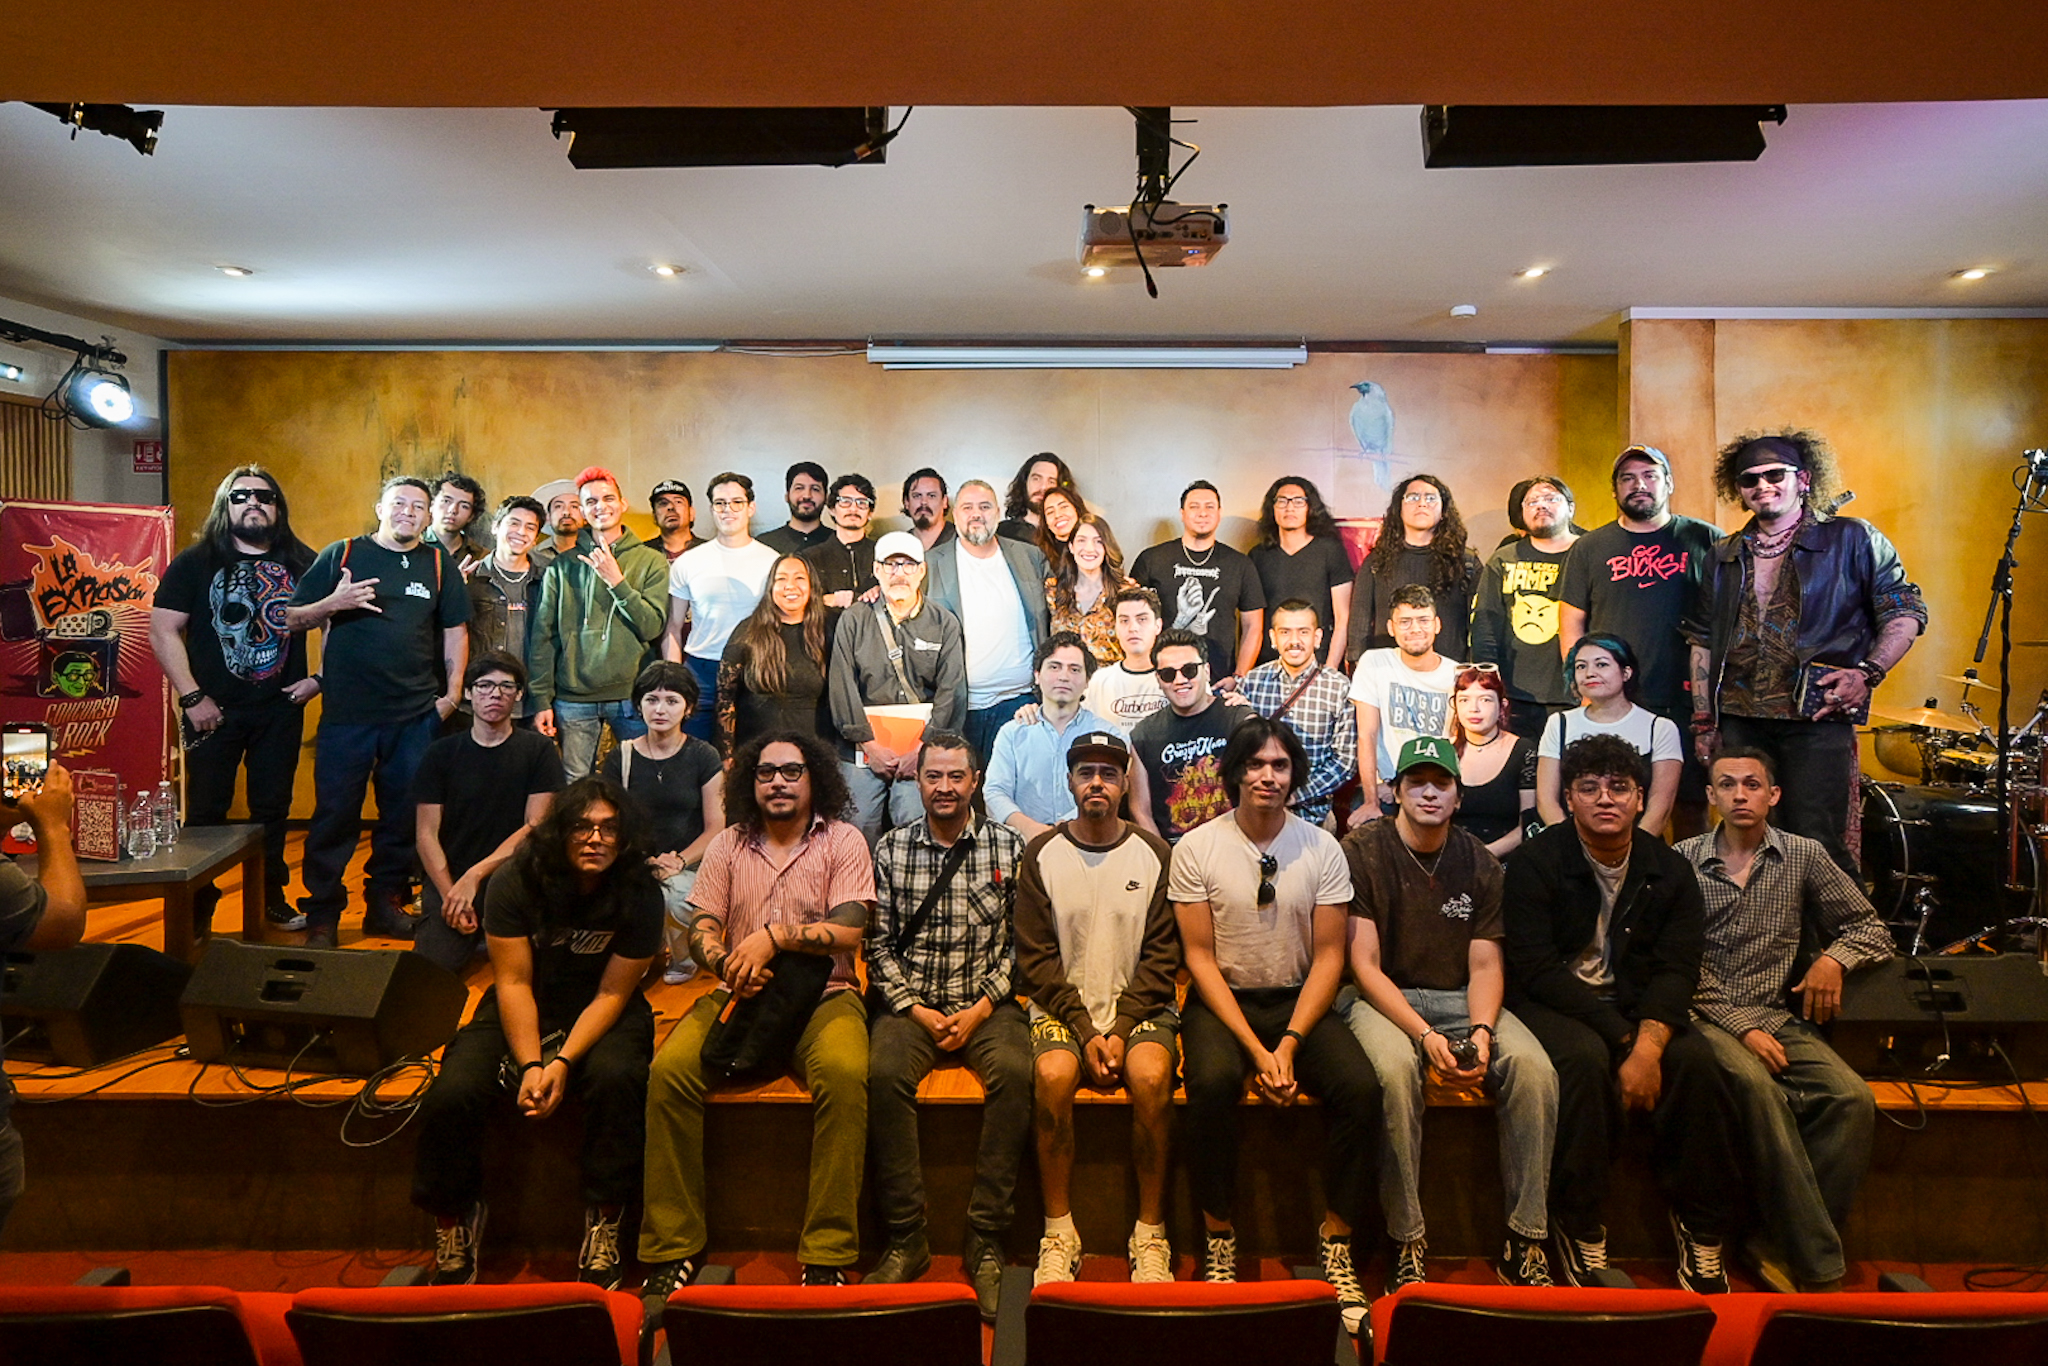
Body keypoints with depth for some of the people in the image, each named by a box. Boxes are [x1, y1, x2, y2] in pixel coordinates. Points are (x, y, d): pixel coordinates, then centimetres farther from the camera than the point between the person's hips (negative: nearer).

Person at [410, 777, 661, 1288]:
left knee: (616, 1078, -34)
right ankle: (453, 1224, 4)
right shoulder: (515, 883, -11)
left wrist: (562, 1063, -25)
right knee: (450, 1096, -24)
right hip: (521, 1012, 1)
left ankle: (603, 1227, -15)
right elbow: (513, 982, -12)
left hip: (600, 1016, -1)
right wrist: (529, 1065, -23)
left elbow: (612, 993, -12)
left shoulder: (640, 895, -13)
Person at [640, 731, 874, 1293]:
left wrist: (774, 935, -18)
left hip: (823, 993, -3)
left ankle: (828, 1256, -25)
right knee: (670, 1069, -24)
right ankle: (671, 1247, -14)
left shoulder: (843, 841, 5)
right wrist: (723, 962, -16)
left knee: (845, 1073, -34)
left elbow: (849, 930, -7)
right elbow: (699, 932, 6)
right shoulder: (728, 845, 13)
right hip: (741, 994, 3)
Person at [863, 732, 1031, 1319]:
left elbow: (1020, 944, 1)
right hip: (909, 1001, 1)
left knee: (1014, 1072, -31)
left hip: (987, 1002, -1)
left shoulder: (1008, 847, 4)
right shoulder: (891, 849, 7)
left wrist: (979, 1011, -9)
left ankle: (986, 1242, -20)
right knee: (884, 1073, -29)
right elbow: (879, 945, 5)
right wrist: (915, 1010, -7)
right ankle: (906, 1241, -17)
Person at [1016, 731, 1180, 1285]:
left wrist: (1121, 1029, -11)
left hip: (1140, 1006, 0)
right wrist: (1085, 1031, -11)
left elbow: (1162, 955, 1)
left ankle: (1150, 1236, -14)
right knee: (1053, 1075, -30)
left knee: (1151, 1075, -30)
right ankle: (1058, 1235, -15)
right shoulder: (1042, 854, 4)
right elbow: (1036, 957, -1)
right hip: (1062, 1006, 0)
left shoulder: (1153, 853, 4)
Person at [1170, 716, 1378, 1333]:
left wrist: (1288, 1044, -14)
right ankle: (1218, 1239, -12)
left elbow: (1329, 955, -1)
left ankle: (1336, 1244, -6)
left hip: (1299, 1001, 2)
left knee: (1361, 1089, -25)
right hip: (1222, 999, -2)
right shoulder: (1197, 849, -4)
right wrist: (1256, 1049, -16)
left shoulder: (1322, 849, 1)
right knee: (1213, 1081, -33)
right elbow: (1200, 956, -6)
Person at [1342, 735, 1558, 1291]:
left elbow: (1485, 964, 4)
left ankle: (1525, 1244, -14)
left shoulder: (1478, 863, 7)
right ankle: (1407, 1245, -24)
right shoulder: (1363, 851, -5)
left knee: (1533, 1068, -24)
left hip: (1461, 998, 4)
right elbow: (1364, 964, -9)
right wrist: (1424, 1034, -21)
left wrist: (1481, 1031, -17)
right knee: (1395, 1068, -36)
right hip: (1383, 999, -4)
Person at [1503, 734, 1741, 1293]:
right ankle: (1580, 1233, -21)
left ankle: (1701, 1230, -9)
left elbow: (1675, 970, -5)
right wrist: (1621, 1036, -21)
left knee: (1694, 1059, -24)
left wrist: (1649, 1043, -24)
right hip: (1551, 1004, -3)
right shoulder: (1536, 863, -8)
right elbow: (1536, 969, -14)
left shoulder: (1669, 870, 4)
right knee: (1585, 1059, -33)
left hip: (1635, 1005, 4)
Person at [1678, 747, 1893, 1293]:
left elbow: (1872, 929, 15)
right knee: (1757, 1086, -33)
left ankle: (1781, 1246, -14)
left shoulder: (1804, 856, 10)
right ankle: (1818, 1267, -23)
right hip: (1707, 1016, -3)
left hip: (1779, 1016, 3)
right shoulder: (1682, 861, 2)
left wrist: (1833, 957, -8)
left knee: (1852, 1098, -24)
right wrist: (1741, 1027, -13)